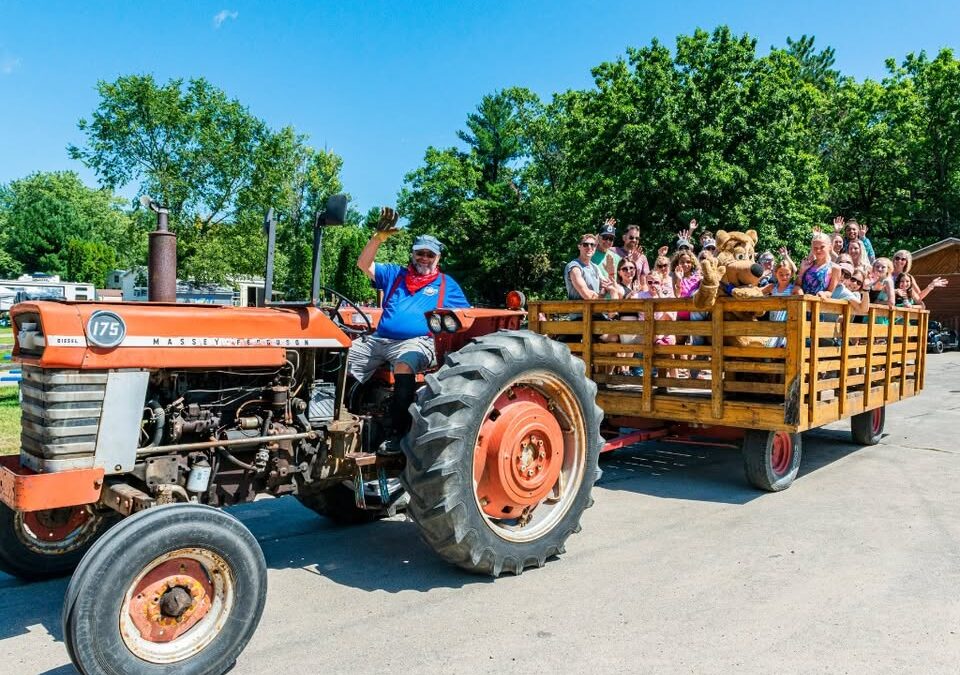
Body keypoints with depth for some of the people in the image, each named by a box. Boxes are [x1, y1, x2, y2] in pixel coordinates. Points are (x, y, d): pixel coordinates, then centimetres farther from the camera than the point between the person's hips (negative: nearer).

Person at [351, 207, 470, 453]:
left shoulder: (447, 284, 17)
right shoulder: (394, 274, 21)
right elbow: (364, 264, 8)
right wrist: (379, 236, -3)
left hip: (417, 342, -4)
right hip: (378, 339, 4)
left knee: (404, 365, -38)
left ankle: (398, 434, -33)